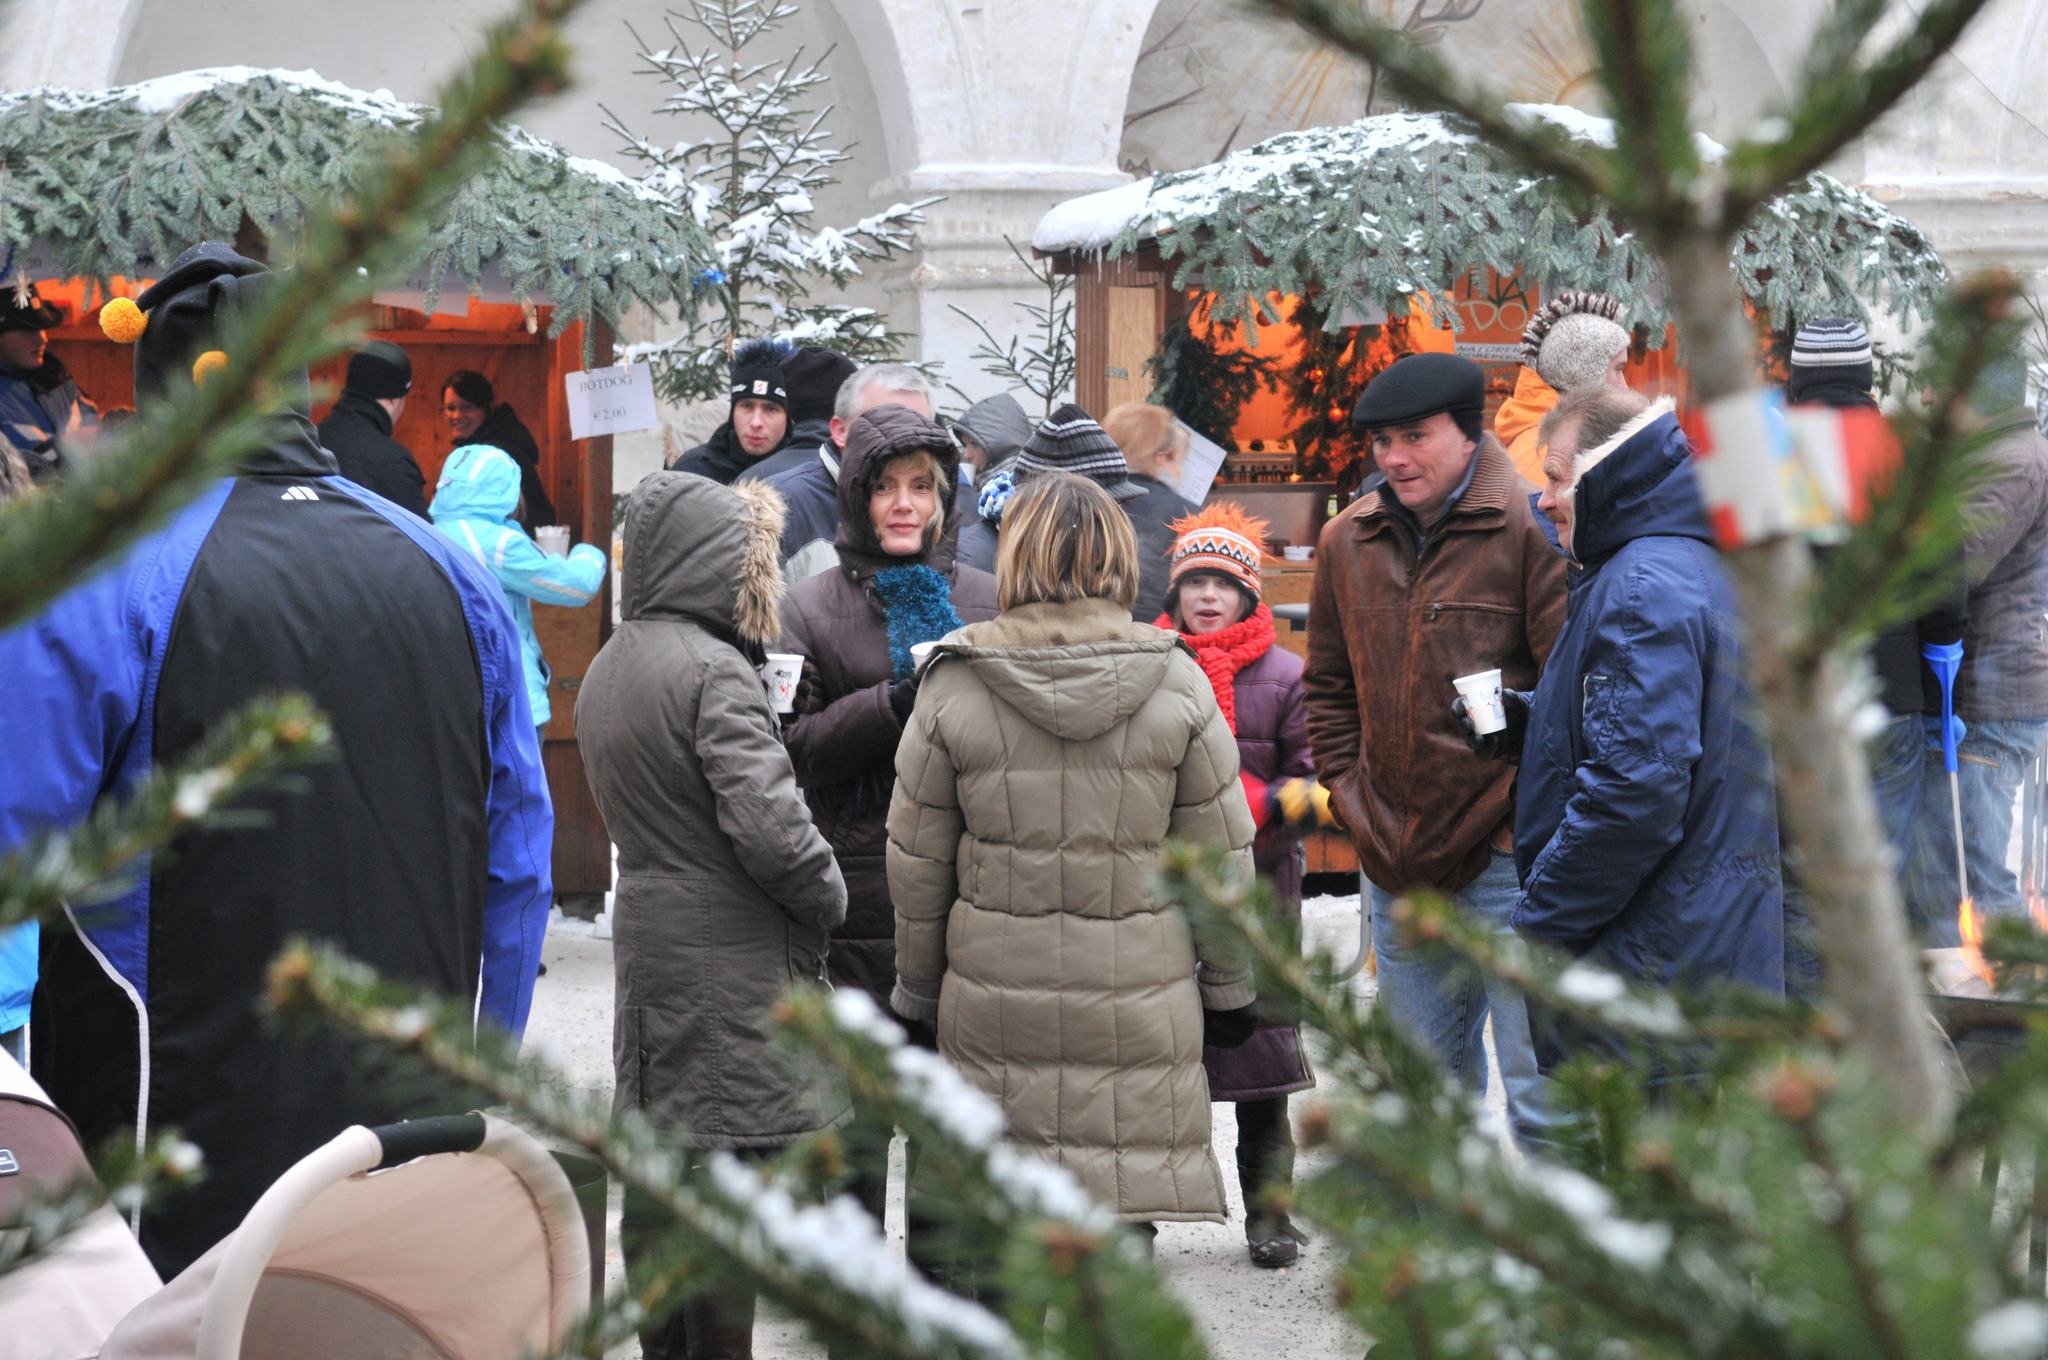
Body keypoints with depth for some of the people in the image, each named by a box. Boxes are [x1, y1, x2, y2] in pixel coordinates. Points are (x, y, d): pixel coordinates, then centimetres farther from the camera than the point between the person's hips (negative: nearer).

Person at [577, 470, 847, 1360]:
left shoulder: (608, 668, 13)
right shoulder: (712, 670, -16)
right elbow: (767, 824, -22)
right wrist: (827, 897, -4)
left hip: (648, 949, 9)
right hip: (732, 962, -9)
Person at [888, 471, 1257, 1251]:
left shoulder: (954, 688, -3)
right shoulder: (1177, 686, -4)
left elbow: (916, 864, 4)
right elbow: (1222, 857, 3)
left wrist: (918, 991, 16)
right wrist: (1229, 986, 15)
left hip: (996, 1006, 0)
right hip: (1138, 1007, 0)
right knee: (1123, 1223, 6)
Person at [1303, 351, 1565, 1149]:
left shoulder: (1530, 530, -9)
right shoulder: (1346, 543, 9)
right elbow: (1329, 687, 21)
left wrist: (1529, 806, -13)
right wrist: (1350, 796, 10)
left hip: (1509, 860, -6)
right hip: (1396, 869, 6)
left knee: (1539, 1093, -4)